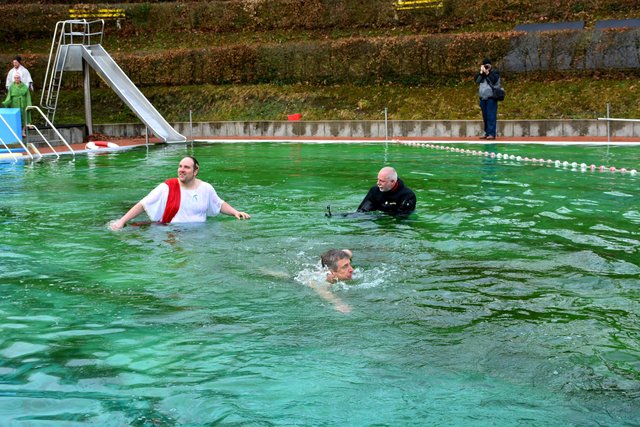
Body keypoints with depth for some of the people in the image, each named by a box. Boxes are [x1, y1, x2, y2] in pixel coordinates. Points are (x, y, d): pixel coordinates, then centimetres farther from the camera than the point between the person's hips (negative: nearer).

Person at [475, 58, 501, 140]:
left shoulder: (495, 72, 2)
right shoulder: (481, 73, 18)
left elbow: (493, 80, -15)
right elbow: (476, 80, 3)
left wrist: (487, 73, -12)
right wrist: (481, 72, -5)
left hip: (491, 98, -6)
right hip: (483, 98, 6)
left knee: (491, 116, -11)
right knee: (485, 117, 8)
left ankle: (492, 133, -14)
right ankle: (487, 133, 13)